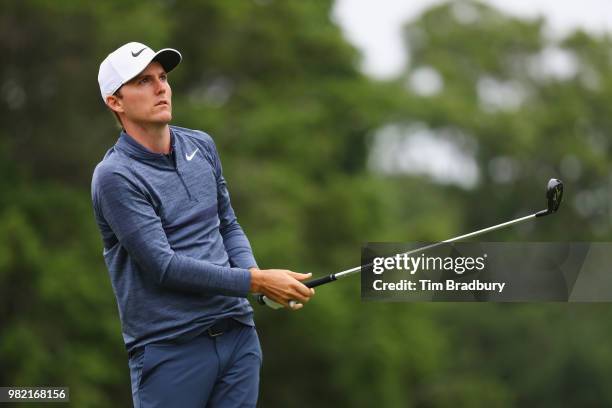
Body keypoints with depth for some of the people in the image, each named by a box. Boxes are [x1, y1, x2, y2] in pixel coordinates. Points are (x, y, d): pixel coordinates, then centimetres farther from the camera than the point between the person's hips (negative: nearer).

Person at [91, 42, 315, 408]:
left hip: (238, 335, 6)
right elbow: (165, 266, -16)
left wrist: (255, 274, -2)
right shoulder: (115, 176, -11)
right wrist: (255, 281, -17)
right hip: (170, 348, -6)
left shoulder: (201, 146, 10)